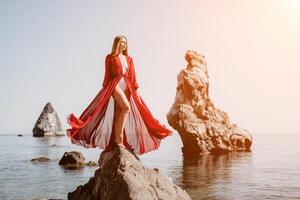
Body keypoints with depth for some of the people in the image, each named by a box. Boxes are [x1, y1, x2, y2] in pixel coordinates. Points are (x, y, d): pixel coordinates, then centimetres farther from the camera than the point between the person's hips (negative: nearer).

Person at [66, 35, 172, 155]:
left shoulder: (129, 59, 17)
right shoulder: (110, 58, 6)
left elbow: (133, 77, 14)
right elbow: (107, 76, 2)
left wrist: (136, 90, 6)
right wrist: (105, 90, -4)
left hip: (127, 87, 5)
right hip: (115, 85, -5)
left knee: (119, 114, 0)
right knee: (126, 107, -24)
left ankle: (117, 141, 1)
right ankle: (119, 139, -18)